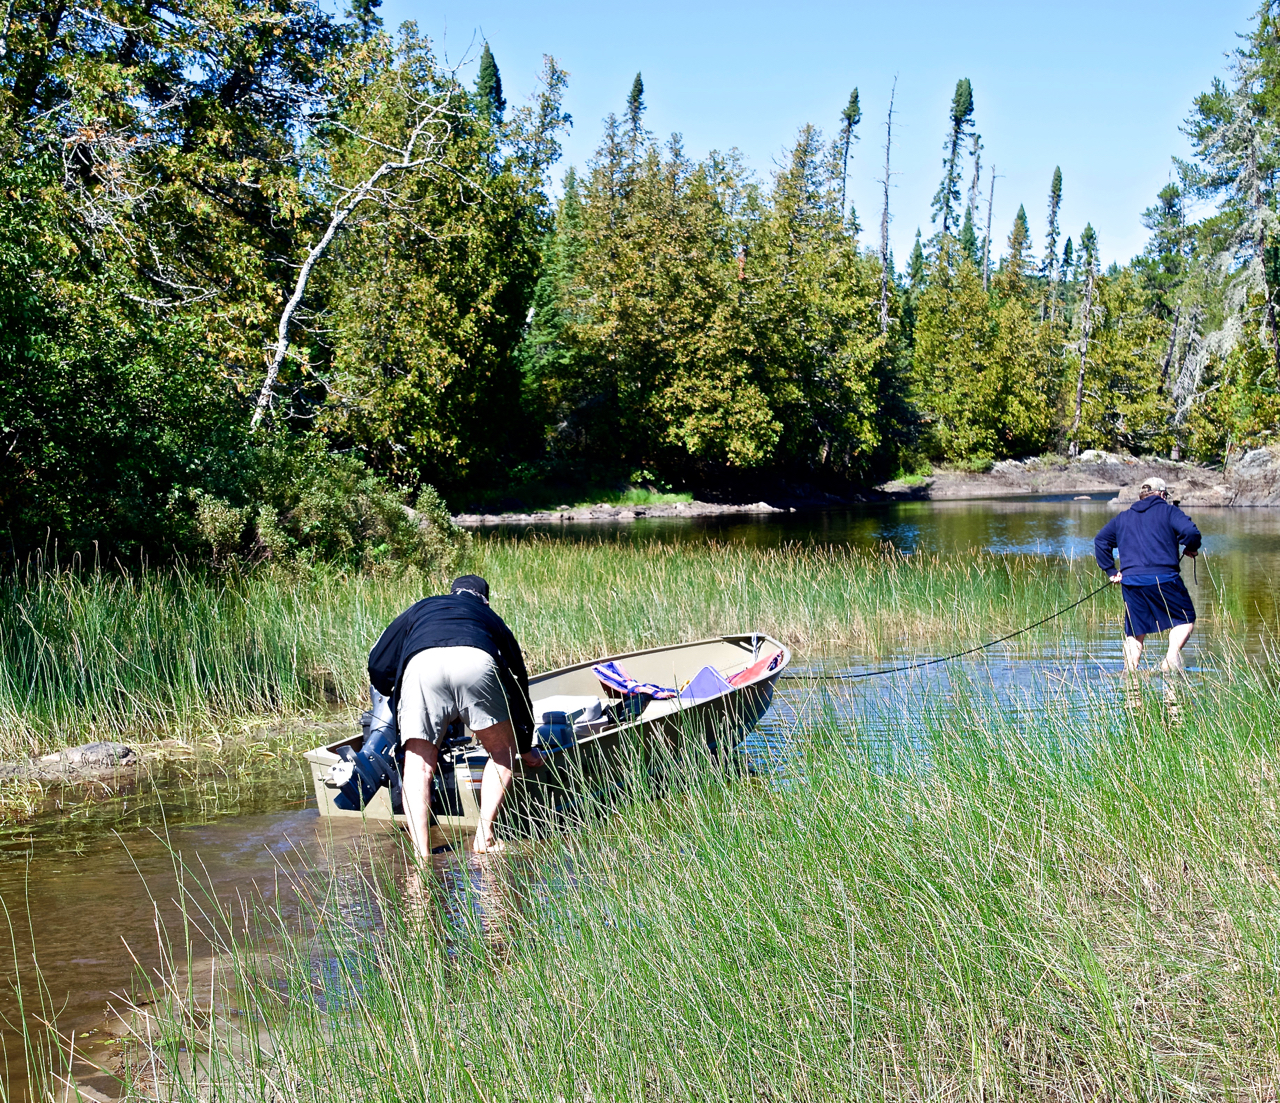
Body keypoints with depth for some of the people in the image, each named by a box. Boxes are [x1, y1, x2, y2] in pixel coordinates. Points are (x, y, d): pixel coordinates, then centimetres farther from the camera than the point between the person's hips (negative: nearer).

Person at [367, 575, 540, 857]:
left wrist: (398, 699, 56)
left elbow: (378, 666, 35)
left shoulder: (421, 608, 42)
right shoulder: (490, 617, 42)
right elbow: (519, 680, 46)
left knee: (419, 765, 7)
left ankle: (421, 852, -9)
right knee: (504, 750, 19)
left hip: (421, 665, 0)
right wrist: (525, 748, 56)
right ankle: (484, 834, 6)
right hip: (477, 662, 0)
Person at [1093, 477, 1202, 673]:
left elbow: (1100, 540, 21)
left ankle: (1130, 670, 2)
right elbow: (1190, 531, -8)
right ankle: (1173, 655, -14)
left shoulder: (1122, 518, 21)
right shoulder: (1168, 511, 7)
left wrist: (1111, 570, 22)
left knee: (1135, 631, 12)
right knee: (1185, 618, 9)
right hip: (1163, 578, -4)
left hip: (1130, 582, 4)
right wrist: (1191, 549, 11)